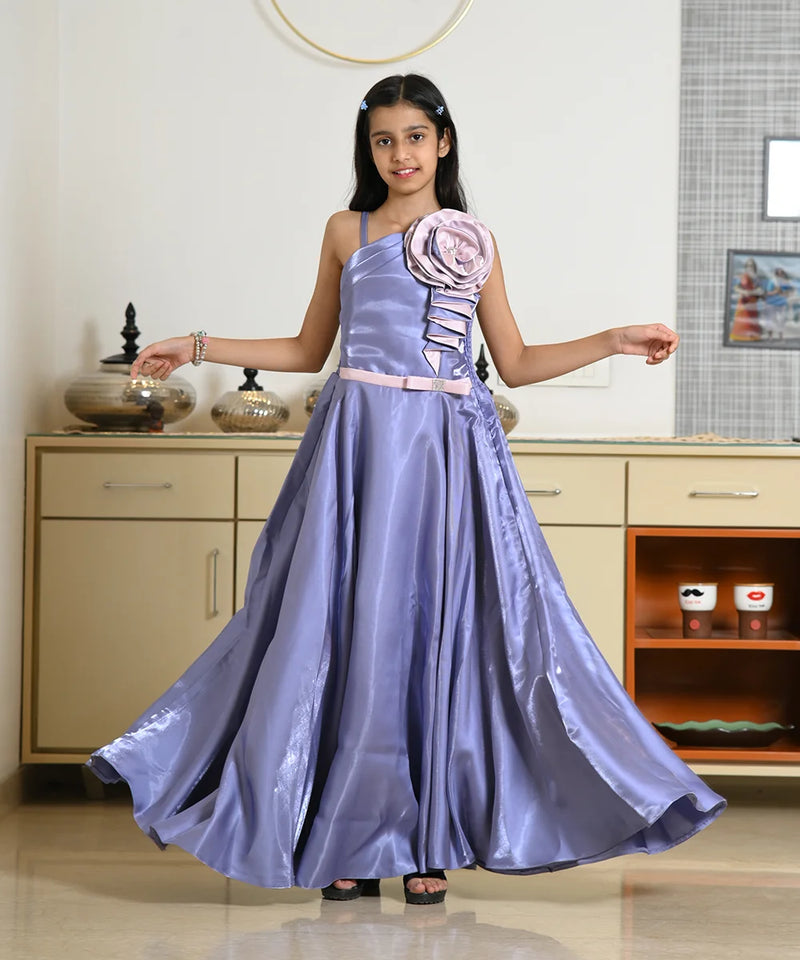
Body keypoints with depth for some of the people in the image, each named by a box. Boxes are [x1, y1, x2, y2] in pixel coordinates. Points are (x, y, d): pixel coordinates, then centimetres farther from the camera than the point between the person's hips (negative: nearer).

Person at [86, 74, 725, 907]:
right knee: (350, 627, -4)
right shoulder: (346, 232, 11)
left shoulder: (474, 242, 12)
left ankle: (428, 840, 6)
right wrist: (199, 348, 14)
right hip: (360, 446, 0)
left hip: (448, 455, 0)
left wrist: (613, 340, 6)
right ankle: (349, 839, 5)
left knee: (437, 627, -2)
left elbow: (515, 364, 14)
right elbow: (308, 350, 17)